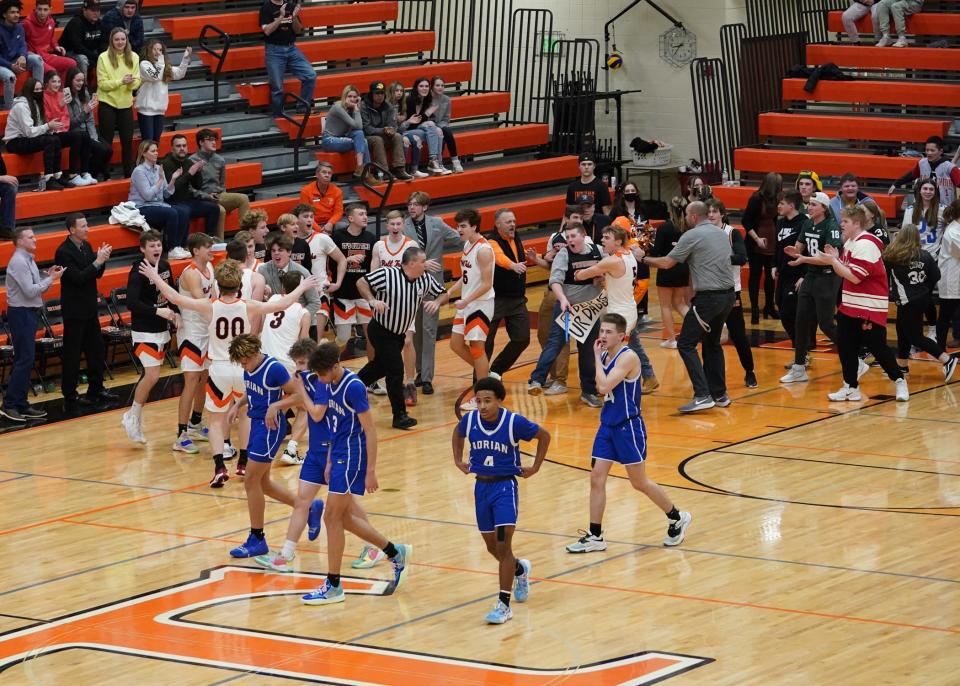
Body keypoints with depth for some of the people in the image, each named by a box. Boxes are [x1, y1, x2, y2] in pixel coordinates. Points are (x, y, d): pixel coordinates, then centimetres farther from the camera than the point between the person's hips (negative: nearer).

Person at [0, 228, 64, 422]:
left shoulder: (28, 260, 14)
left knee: (25, 360, 11)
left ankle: (21, 404, 14)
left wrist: (48, 276, 0)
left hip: (28, 313, 10)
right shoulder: (18, 262, -16)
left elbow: (36, 288, 14)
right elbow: (30, 291, -20)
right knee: (24, 360, -10)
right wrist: (51, 279, -12)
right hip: (21, 313, -10)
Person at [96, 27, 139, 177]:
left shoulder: (133, 57, 1)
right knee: (106, 141, 3)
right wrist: (121, 81, -23)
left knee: (127, 140, 9)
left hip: (126, 104, 3)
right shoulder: (103, 58, -9)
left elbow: (137, 82, 2)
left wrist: (131, 82, -21)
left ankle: (129, 174, 20)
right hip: (107, 103, -3)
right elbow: (102, 83, -11)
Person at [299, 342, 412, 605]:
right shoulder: (330, 385, 6)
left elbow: (370, 430, -17)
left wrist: (371, 471, -18)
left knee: (332, 517, -6)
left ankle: (333, 586, 1)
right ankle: (396, 553, 28)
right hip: (338, 457, 9)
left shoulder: (353, 387, -18)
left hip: (352, 458, -9)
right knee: (344, 517, 13)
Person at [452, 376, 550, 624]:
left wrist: (535, 467, 1)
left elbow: (544, 435, 0)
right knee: (492, 546, 16)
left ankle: (504, 604, -9)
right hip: (481, 486, 5)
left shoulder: (514, 422, -18)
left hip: (505, 485, -5)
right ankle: (519, 570, 47)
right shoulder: (470, 420, -7)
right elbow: (457, 433, 19)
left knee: (503, 545, -13)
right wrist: (458, 460, 12)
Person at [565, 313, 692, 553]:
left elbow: (604, 387, -28)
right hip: (608, 425, 8)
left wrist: (597, 358, -19)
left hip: (628, 427, -8)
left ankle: (677, 518, 23)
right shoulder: (605, 356, 7)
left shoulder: (627, 357, -18)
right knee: (596, 478, 1)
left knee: (639, 482, 2)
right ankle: (595, 536, 6)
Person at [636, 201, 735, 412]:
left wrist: (643, 258, 10)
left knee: (686, 344, -4)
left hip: (708, 297, -8)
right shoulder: (722, 234, 13)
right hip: (728, 294, 8)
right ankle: (719, 394, 21)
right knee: (712, 343, 21)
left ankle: (702, 396, -14)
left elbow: (666, 263, -7)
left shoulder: (691, 236, -9)